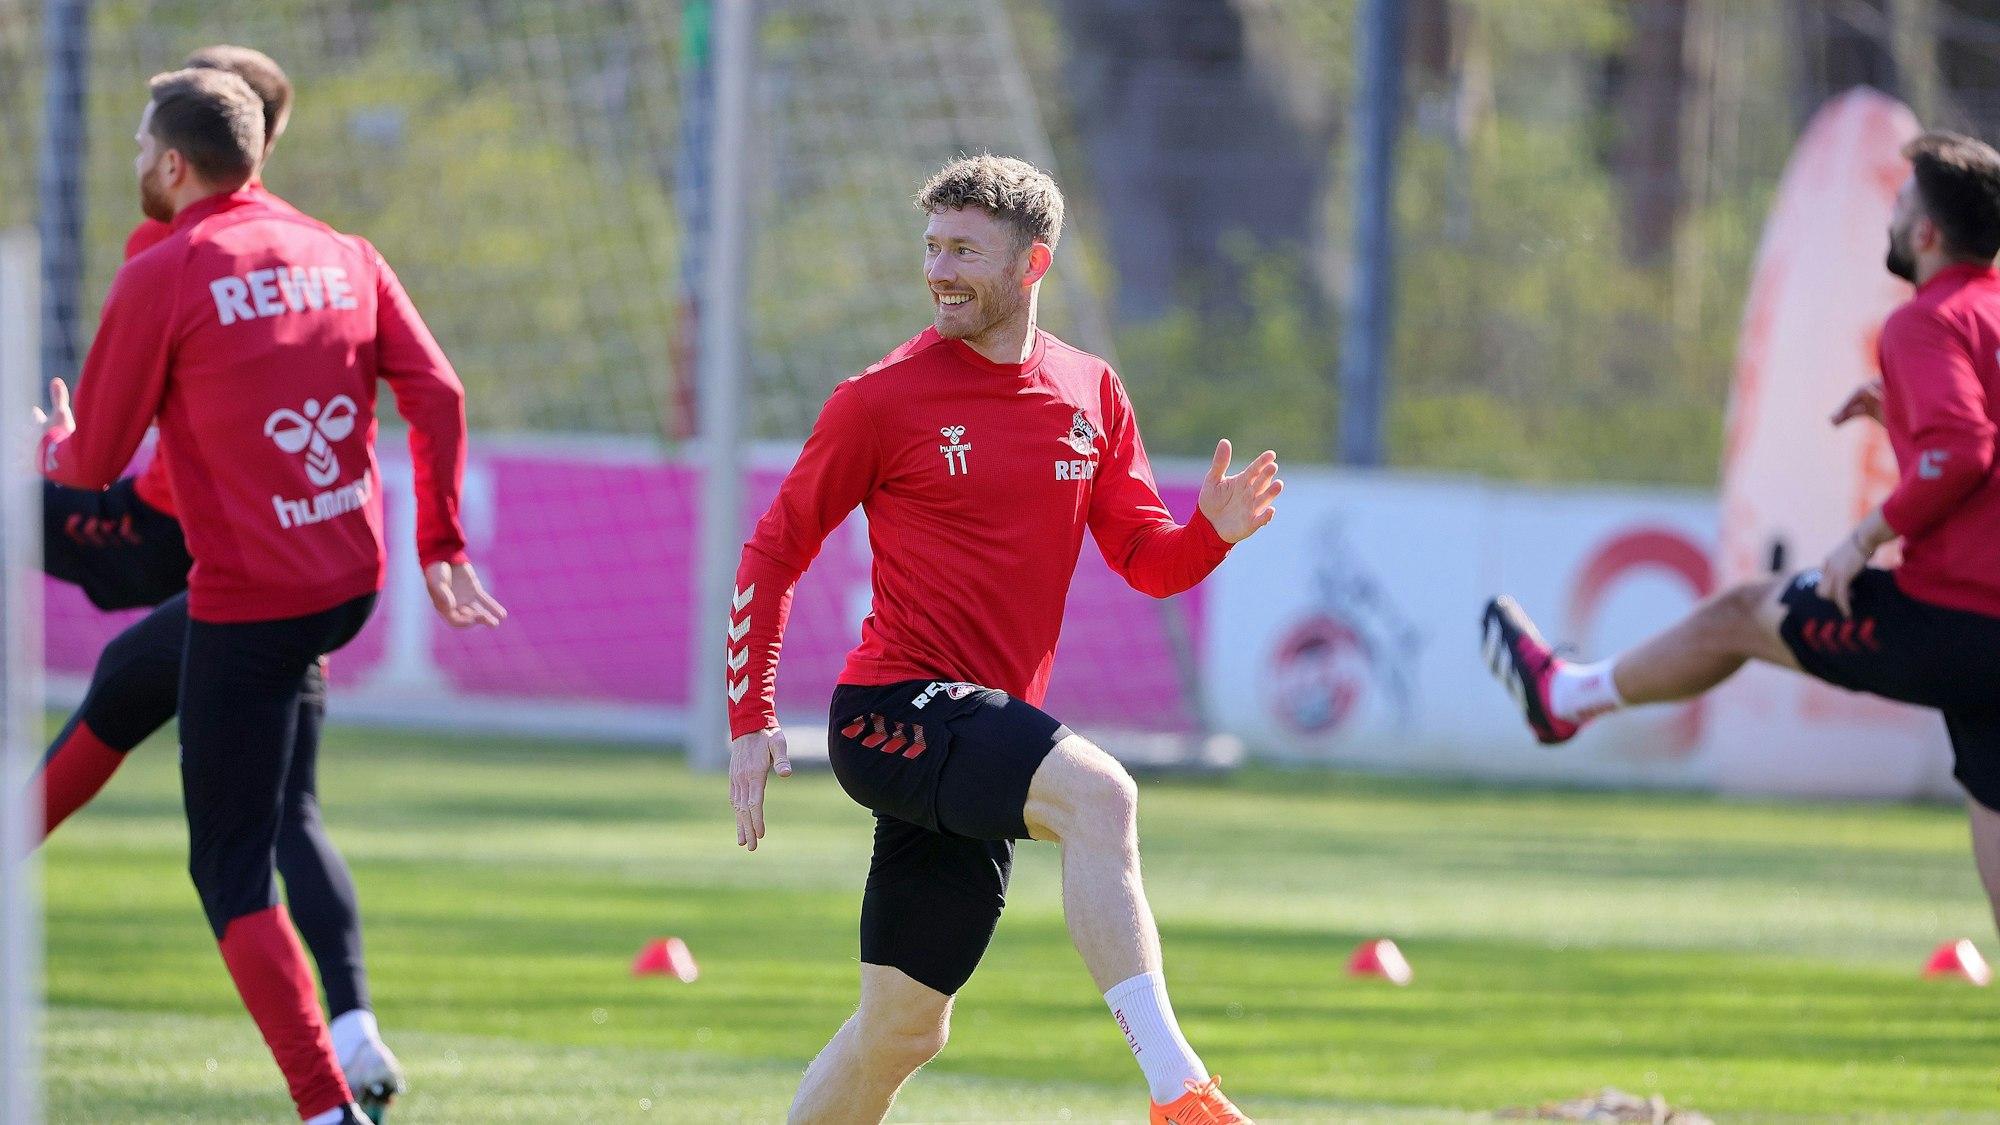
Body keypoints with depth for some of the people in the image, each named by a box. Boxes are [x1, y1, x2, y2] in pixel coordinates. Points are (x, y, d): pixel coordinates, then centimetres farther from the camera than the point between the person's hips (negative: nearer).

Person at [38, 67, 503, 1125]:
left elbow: (93, 464, -3)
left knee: (230, 870, -1)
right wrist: (440, 545, 10)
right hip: (354, 582, 6)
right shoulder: (343, 255, 7)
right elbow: (436, 394, 2)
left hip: (246, 602, -6)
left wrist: (54, 445, 20)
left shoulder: (160, 279, -9)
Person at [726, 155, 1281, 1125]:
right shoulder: (881, 401, -3)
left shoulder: (1090, 394, 11)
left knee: (905, 1027, 10)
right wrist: (751, 721, -4)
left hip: (984, 741, 6)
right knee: (1099, 793, -31)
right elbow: (775, 552, 3)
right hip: (892, 709, -6)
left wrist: (1213, 531, -11)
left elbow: (1146, 561, 12)